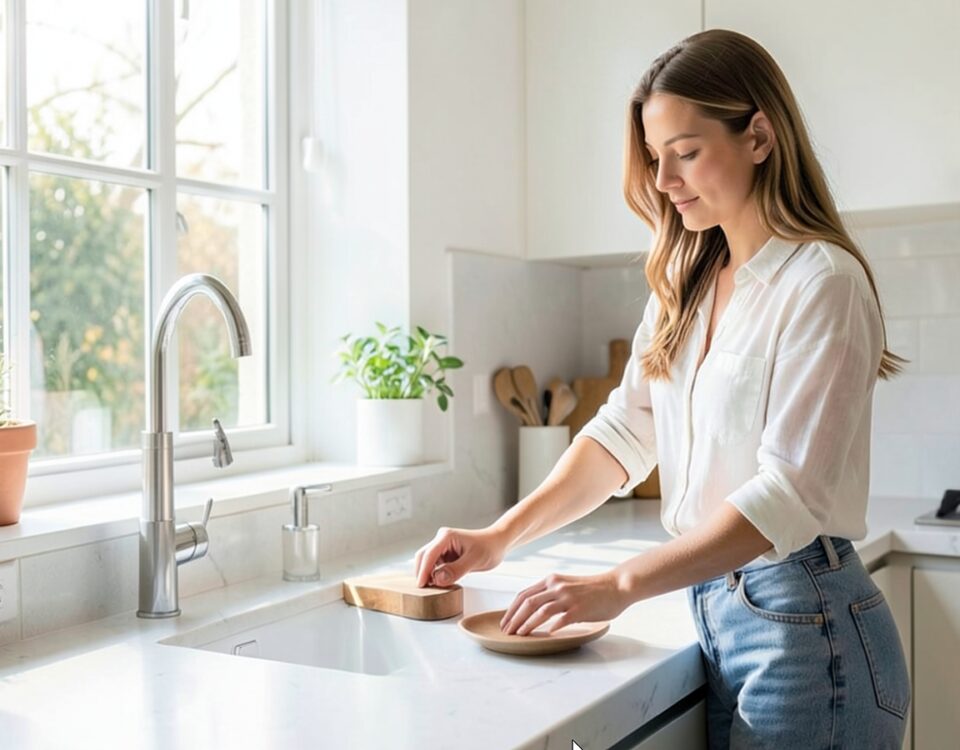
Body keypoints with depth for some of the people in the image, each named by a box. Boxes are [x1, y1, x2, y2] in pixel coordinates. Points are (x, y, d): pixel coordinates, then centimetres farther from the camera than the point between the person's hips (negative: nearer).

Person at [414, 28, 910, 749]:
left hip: (802, 627, -6)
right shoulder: (687, 284, 8)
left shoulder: (821, 282, -15)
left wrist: (618, 586, -26)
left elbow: (789, 492, -22)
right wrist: (502, 535, -7)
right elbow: (624, 431, 5)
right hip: (713, 603, 7)